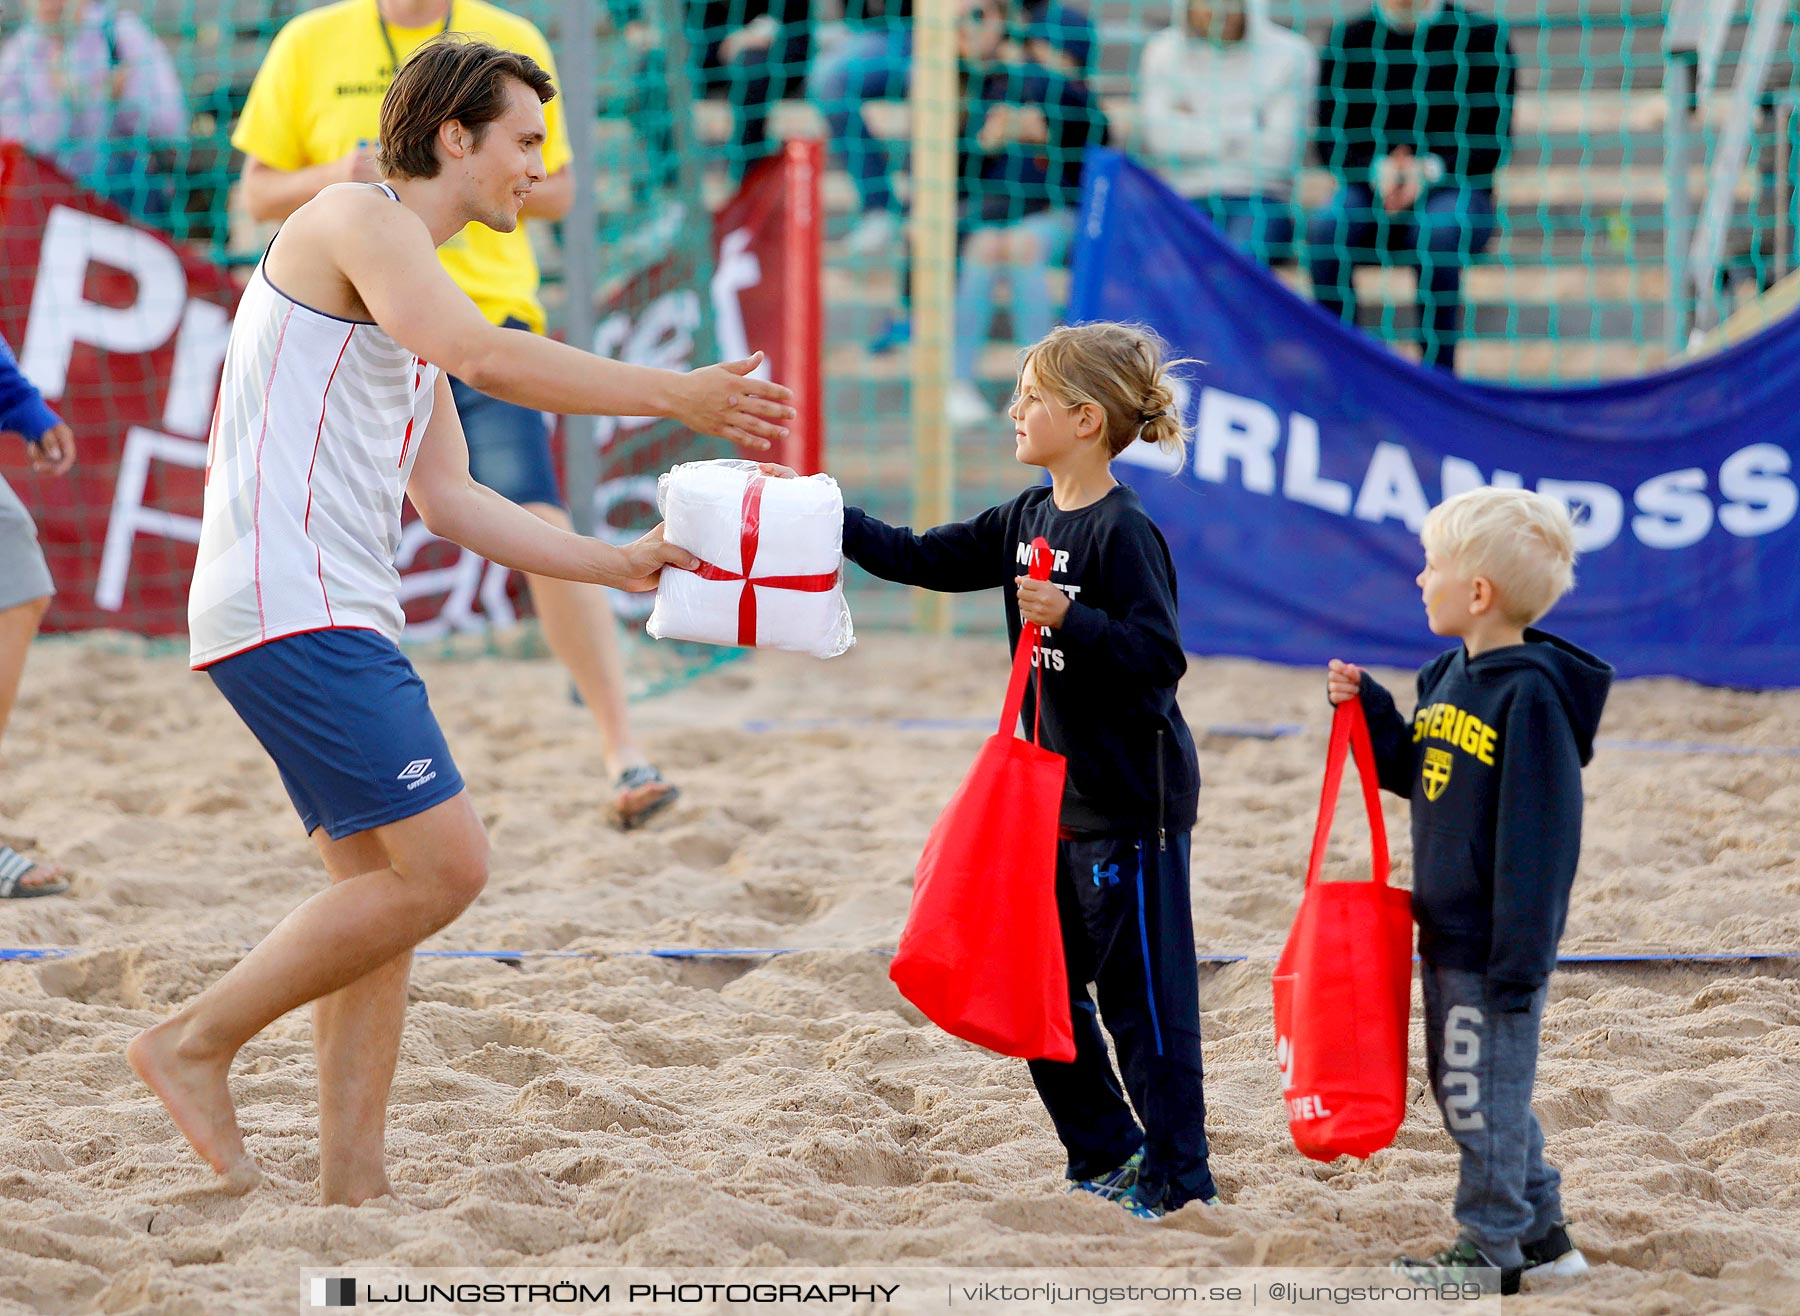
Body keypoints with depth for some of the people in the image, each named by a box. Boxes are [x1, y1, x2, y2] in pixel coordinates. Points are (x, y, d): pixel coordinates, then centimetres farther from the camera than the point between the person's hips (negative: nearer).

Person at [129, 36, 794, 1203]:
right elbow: (482, 357, -21)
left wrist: (623, 566, 20)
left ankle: (354, 1184, 9)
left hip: (340, 623, 10)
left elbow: (450, 501, 25)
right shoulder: (357, 221, -5)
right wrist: (676, 397, -19)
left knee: (385, 891, 9)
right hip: (289, 611, -10)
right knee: (444, 866, -14)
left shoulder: (410, 280, 24)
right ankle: (197, 1043, -6)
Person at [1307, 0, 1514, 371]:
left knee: (1437, 232, -37)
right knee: (1326, 227, -31)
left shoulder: (1484, 39, -1)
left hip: (1453, 188, -2)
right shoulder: (1348, 40, 5)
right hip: (1369, 188, 2)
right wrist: (1379, 171, -21)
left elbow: (1490, 146, -5)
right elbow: (1332, 144, 1)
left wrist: (1427, 171, -23)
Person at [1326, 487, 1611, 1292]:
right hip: (1446, 932, 10)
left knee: (1483, 1092, -3)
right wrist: (1367, 711, 7)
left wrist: (1519, 959, -21)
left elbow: (1539, 836, -20)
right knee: (1459, 1089, 16)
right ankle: (1541, 1233, 25)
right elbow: (1412, 771, 23)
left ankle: (1493, 1248, 7)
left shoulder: (1532, 695, -19)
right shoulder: (1451, 676, 9)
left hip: (1496, 944, -10)